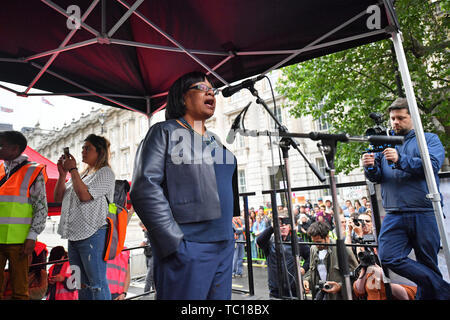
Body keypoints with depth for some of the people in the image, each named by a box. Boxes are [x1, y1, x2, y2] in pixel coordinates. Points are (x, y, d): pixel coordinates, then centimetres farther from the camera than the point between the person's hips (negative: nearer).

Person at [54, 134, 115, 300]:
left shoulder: (105, 172, -4)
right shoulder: (81, 174, 20)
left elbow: (84, 195, -17)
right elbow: (58, 198, 17)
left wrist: (73, 170, -9)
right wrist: (62, 174, 5)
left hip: (92, 235, -8)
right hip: (74, 236, 8)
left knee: (97, 283, -3)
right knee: (81, 284, 16)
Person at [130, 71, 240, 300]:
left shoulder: (216, 141, 18)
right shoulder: (165, 132, -2)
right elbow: (145, 188, -13)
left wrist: (231, 229, 16)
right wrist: (174, 243, -17)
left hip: (225, 246, 7)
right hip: (187, 249, -6)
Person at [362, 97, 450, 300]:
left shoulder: (429, 139, 10)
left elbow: (433, 164, -9)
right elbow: (377, 177, 11)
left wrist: (400, 160, -23)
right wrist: (370, 167, -12)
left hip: (424, 214, -2)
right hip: (394, 215, 2)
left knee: (427, 264, 5)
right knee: (388, 257, -11)